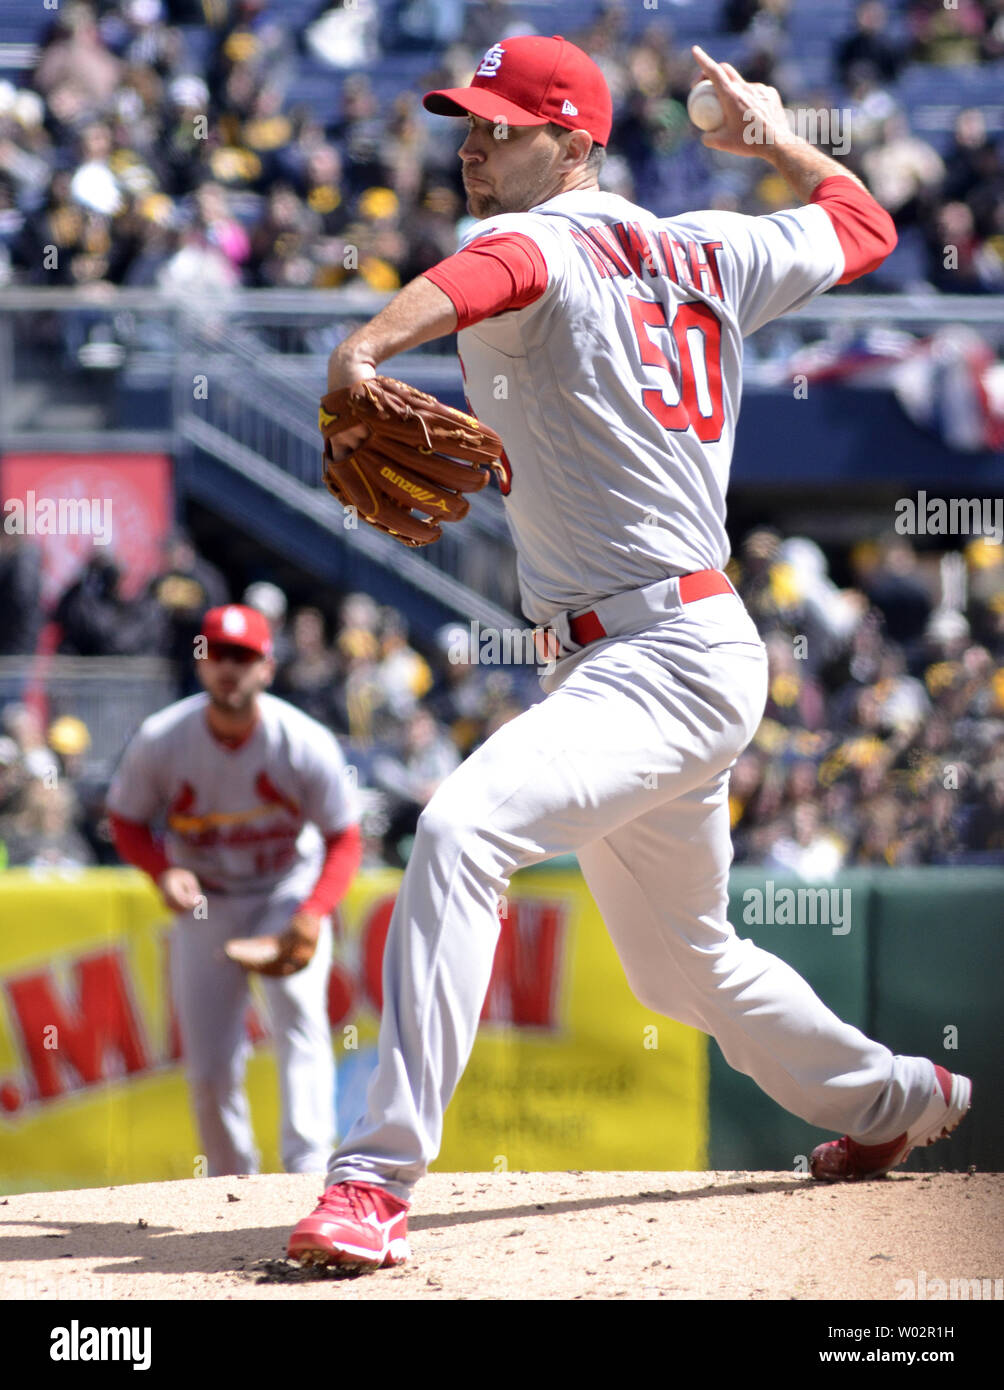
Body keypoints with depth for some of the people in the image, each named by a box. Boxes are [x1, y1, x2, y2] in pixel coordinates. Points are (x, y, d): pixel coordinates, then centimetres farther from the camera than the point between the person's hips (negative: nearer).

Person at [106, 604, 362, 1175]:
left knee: (299, 1008, -27)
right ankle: (231, 1181, 20)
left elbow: (345, 839, -12)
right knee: (209, 1064, 0)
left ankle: (309, 1166, -33)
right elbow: (127, 821, -1)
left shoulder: (306, 743, -20)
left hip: (289, 894, -2)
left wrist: (313, 914, -28)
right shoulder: (160, 741, -15)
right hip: (205, 901, 2)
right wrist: (164, 869, -22)